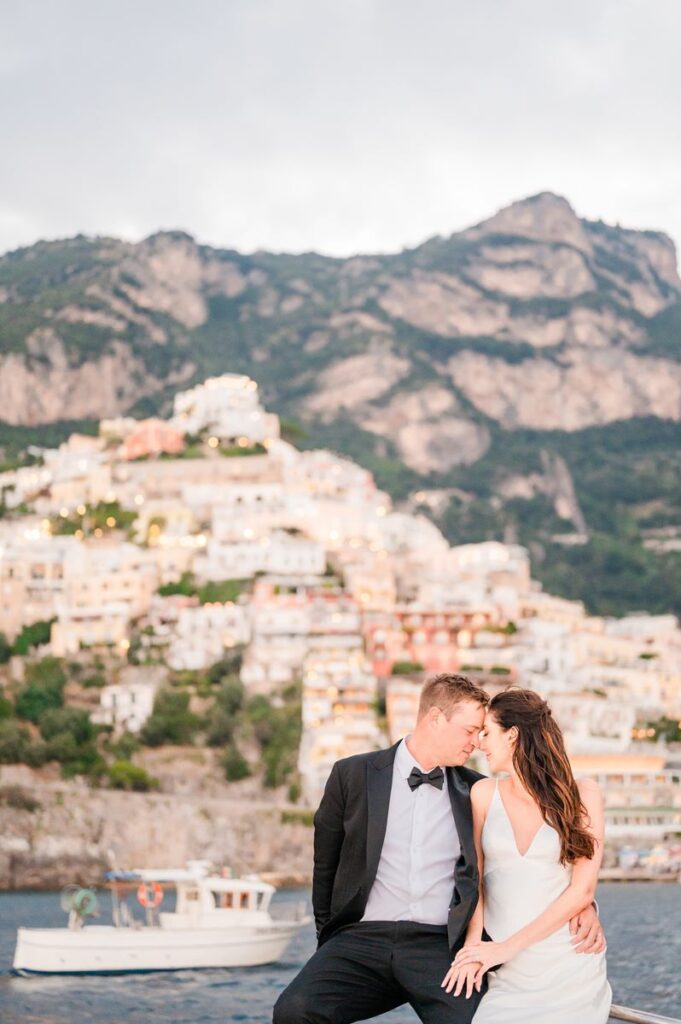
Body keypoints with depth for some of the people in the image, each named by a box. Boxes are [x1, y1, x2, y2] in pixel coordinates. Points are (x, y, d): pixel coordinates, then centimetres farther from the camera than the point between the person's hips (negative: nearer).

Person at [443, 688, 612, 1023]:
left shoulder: (582, 795, -2)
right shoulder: (484, 794, 4)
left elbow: (582, 889, -7)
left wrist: (507, 947, -11)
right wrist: (474, 944, -14)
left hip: (571, 967, -1)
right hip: (510, 972, 1)